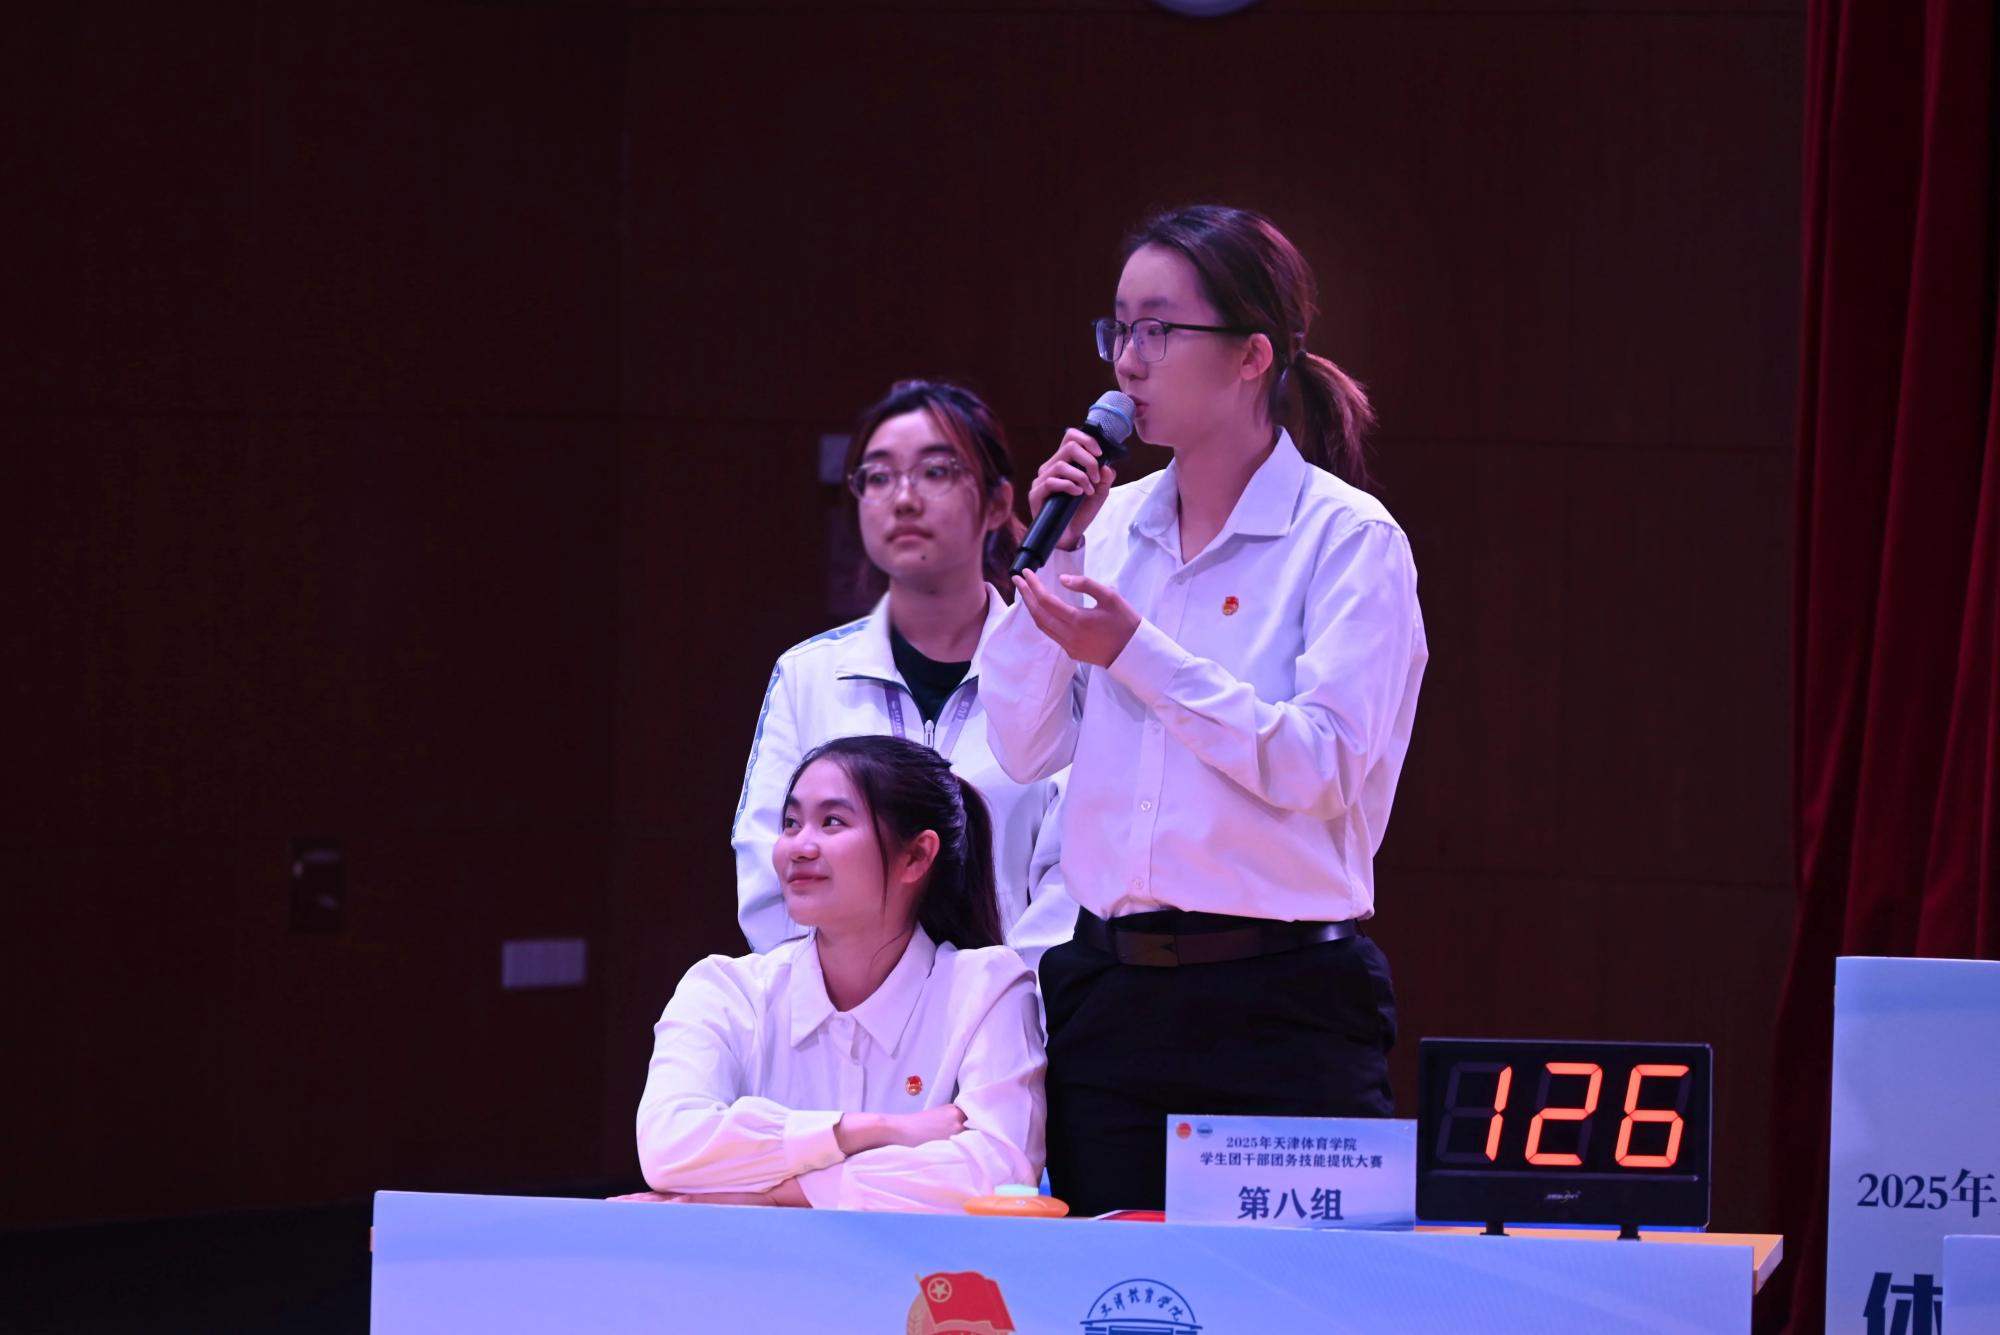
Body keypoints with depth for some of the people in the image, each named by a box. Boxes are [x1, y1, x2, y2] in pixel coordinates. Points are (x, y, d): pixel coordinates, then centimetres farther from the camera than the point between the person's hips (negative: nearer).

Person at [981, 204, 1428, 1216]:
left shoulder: (1349, 540, -4)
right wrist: (1052, 557, 0)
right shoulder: (1115, 526, 12)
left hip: (1283, 1011, -5)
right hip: (1113, 997, 5)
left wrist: (1138, 655, -17)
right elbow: (1025, 748, 8)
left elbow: (1322, 766, -15)